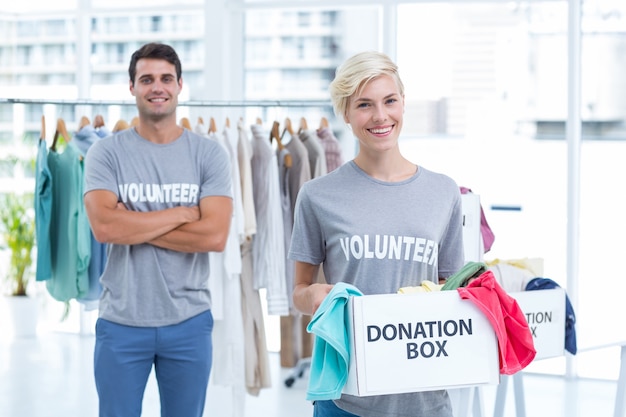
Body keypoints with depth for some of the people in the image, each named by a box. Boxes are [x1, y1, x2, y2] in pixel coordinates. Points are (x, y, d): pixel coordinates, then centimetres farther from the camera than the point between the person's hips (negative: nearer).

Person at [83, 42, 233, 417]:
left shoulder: (209, 154, -1)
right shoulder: (106, 153, -2)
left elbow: (215, 235, -13)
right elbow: (104, 227, -17)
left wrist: (134, 225, -13)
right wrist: (183, 213, -13)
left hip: (189, 323, 1)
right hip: (121, 322, 0)